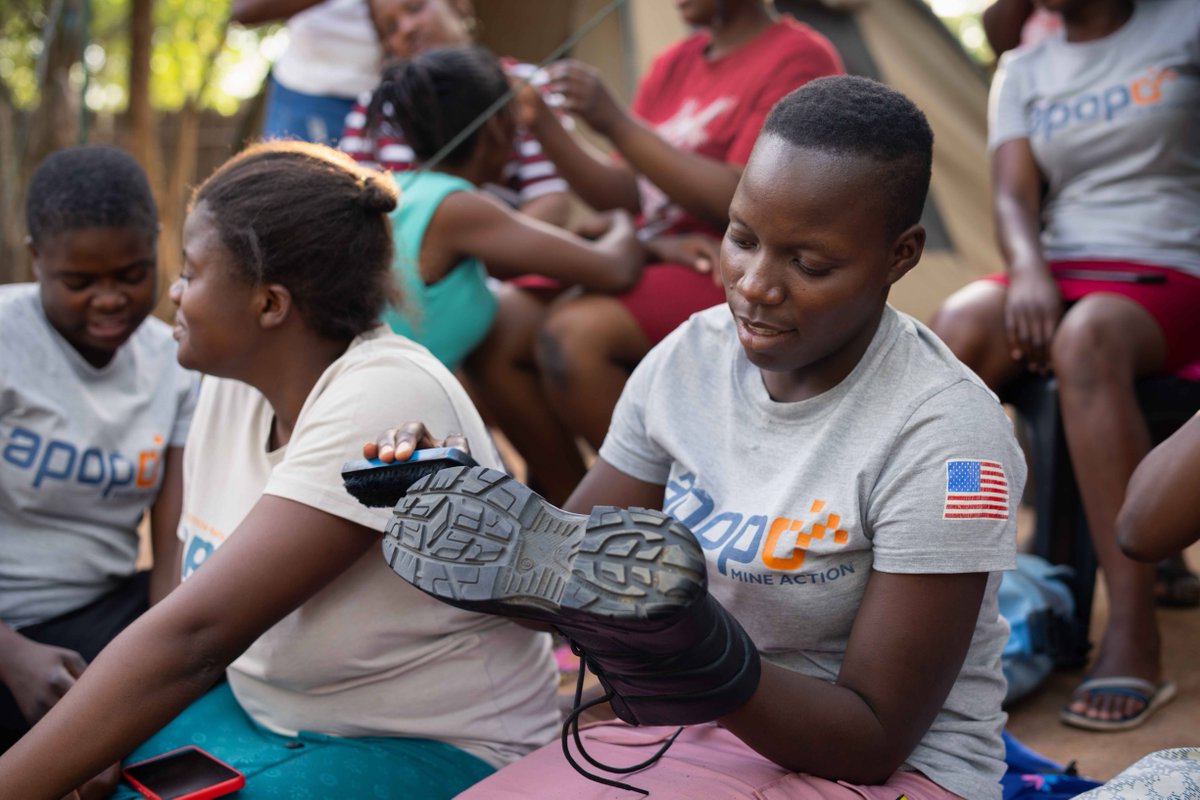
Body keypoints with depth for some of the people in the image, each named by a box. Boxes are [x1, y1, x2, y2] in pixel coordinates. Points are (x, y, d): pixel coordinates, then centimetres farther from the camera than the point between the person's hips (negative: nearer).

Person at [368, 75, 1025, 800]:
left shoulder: (944, 435, -20)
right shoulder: (690, 359, -3)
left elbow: (875, 741, -17)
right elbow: (577, 568, 4)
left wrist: (705, 660, -34)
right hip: (700, 725, 5)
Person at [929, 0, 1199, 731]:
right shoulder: (1023, 72, 17)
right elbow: (1014, 196, 2)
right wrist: (1028, 271, -18)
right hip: (1057, 277, 3)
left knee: (1086, 337, -37)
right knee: (961, 327, -30)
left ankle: (1135, 641, -40)